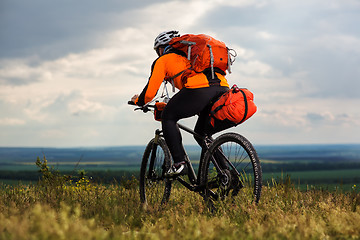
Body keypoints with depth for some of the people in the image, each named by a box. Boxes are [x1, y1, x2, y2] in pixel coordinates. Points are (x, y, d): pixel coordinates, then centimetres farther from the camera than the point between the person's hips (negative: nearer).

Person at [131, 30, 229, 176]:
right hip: (223, 89, 7)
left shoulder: (163, 60, 21)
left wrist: (138, 101, 39)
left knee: (168, 117, 16)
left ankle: (179, 163, 2)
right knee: (201, 134, 24)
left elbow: (150, 92, 16)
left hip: (199, 89, -7)